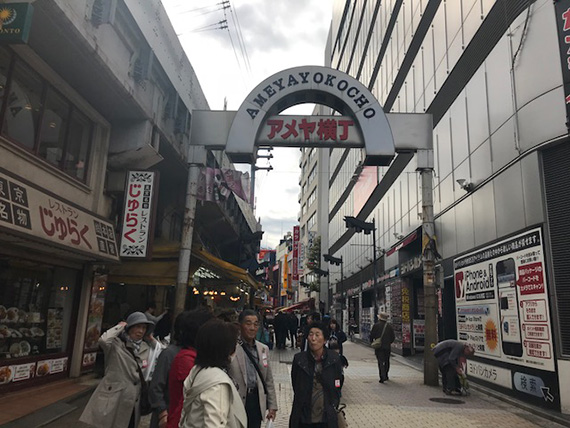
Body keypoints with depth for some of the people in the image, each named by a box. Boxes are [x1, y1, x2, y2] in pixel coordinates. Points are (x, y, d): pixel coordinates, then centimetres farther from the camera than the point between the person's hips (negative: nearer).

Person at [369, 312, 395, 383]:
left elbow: (371, 335, -5)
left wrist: (372, 342, 10)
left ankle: (382, 377, -14)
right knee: (386, 361, 18)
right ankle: (385, 375, 28)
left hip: (379, 346, -3)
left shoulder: (376, 325, -5)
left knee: (380, 362, -4)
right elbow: (393, 337, 8)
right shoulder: (389, 326, 6)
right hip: (387, 347, 4)